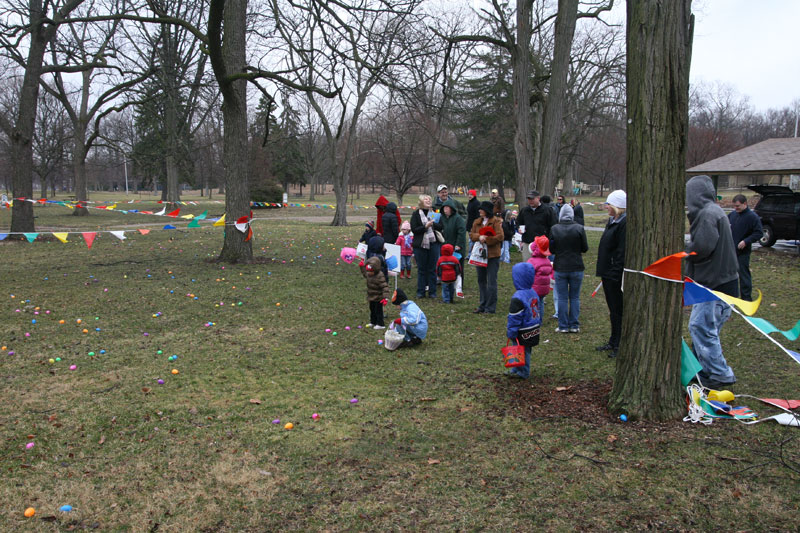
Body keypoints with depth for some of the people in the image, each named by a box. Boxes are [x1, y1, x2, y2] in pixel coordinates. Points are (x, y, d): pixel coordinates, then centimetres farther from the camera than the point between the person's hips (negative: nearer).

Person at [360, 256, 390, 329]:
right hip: (371, 297, 9)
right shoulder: (369, 274, -3)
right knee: (372, 309, 21)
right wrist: (362, 267, 19)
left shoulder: (380, 276, -28)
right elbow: (365, 274, 26)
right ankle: (373, 322, 37)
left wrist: (385, 297, -33)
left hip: (378, 298, -8)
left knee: (378, 310, 1)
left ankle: (380, 324, 13)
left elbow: (385, 287, -28)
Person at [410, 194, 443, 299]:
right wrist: (425, 226, -18)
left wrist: (433, 224, -15)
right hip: (420, 245, -2)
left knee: (432, 269, 5)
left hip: (433, 244, 2)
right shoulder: (416, 214, 0)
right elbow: (414, 229, -8)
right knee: (421, 269, 4)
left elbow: (441, 227, 2)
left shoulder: (434, 213, 8)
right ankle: (420, 292, 13)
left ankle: (432, 292, 13)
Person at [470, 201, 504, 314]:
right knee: (481, 281, 13)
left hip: (492, 255, -6)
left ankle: (490, 307, 2)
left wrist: (486, 239, -16)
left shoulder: (496, 221, -7)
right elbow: (471, 235, 6)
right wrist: (479, 237, -14)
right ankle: (483, 305, 23)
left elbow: (499, 236, -15)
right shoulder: (477, 222, 12)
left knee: (491, 282, -4)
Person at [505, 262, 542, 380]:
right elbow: (537, 311, 14)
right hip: (534, 329, 9)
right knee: (526, 351, 18)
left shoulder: (518, 298, -25)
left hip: (523, 333, -9)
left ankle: (523, 373, 18)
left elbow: (514, 318, -21)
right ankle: (517, 370, 33)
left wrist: (511, 333, -14)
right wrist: (538, 324, 24)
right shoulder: (533, 292, 4)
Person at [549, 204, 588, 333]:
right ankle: (574, 325, 15)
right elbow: (585, 248, -2)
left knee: (562, 298, 7)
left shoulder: (554, 229, -8)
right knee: (575, 297, 11)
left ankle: (563, 326, 11)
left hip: (560, 268, 0)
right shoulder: (579, 228, -9)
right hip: (576, 268, 0)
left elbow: (551, 249, -1)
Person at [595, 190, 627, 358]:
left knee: (618, 310, -1)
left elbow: (622, 252, -22)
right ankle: (613, 342, 28)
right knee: (613, 309, 17)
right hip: (607, 273, 10)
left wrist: (616, 273, -23)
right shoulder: (612, 221, 13)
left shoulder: (624, 223, -18)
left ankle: (619, 345, 9)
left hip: (615, 275, -10)